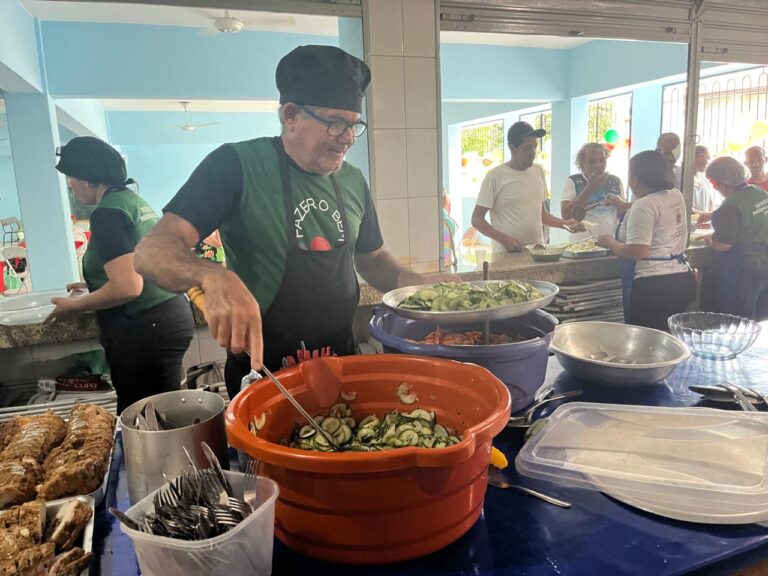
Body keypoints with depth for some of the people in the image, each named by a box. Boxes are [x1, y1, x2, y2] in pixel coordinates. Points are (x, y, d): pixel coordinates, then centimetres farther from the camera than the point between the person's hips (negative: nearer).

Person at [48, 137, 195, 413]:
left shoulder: (107, 212, -13)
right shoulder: (133, 199, 15)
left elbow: (128, 287, -21)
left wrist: (74, 306, -6)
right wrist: (94, 284, 30)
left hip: (146, 329, -10)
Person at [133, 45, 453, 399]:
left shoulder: (352, 181, 3)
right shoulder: (237, 166, -15)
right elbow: (153, 251, -21)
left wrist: (417, 283, -4)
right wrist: (216, 279, -42)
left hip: (343, 368, 6)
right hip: (262, 374, -5)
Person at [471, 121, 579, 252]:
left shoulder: (538, 171, 10)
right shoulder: (495, 176, -7)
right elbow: (476, 219, -6)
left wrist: (564, 223, 5)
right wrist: (504, 239, -18)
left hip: (538, 251, 5)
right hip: (507, 253, -5)